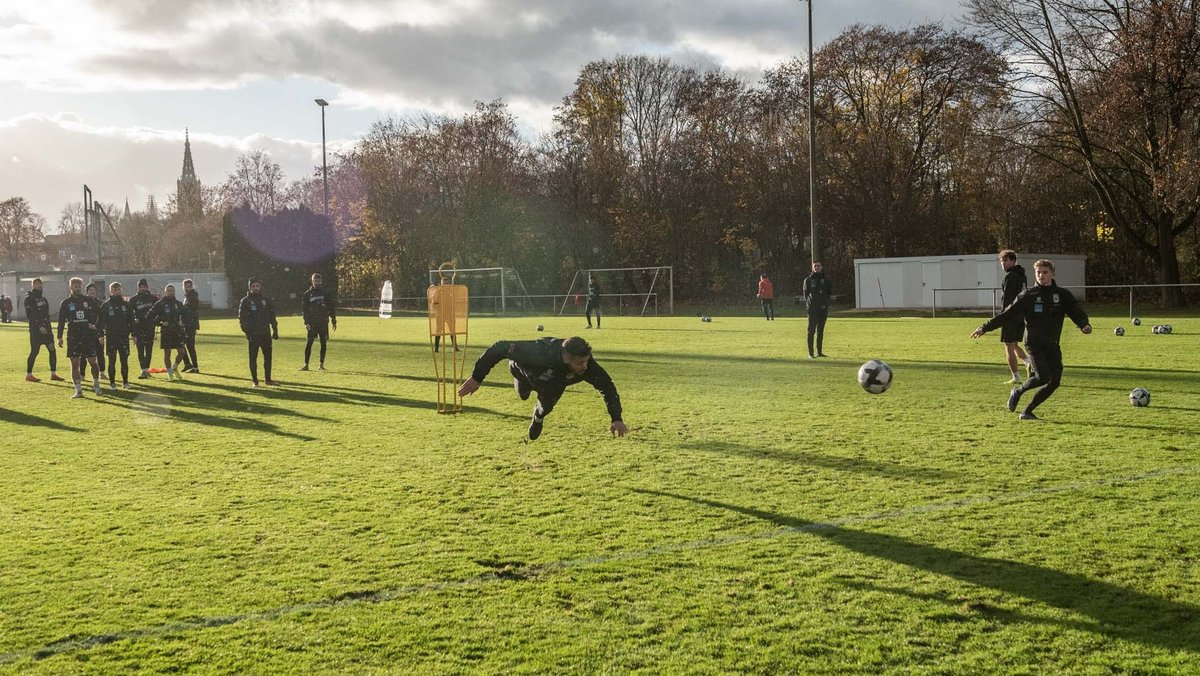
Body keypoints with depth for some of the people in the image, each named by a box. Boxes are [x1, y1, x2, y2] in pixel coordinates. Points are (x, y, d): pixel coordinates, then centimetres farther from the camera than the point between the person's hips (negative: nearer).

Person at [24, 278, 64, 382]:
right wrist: (39, 326, -21)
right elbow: (30, 316, -15)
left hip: (46, 328, 8)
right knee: (34, 352, -5)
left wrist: (49, 326, 12)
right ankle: (29, 374, 4)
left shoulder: (43, 298, 18)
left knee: (52, 350, 5)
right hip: (36, 330, -8)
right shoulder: (29, 299, -7)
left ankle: (53, 374, 10)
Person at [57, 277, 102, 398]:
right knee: (74, 363, -2)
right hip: (73, 337, 0)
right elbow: (61, 321, 5)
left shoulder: (88, 301, 7)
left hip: (88, 336, 0)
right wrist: (60, 337, -1)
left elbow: (97, 315, 12)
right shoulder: (66, 303, 5)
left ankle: (96, 385, 19)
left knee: (92, 361, 0)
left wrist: (95, 325, -7)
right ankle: (78, 390, 2)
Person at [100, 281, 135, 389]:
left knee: (124, 361, 1)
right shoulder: (105, 305, 3)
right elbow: (101, 321, 0)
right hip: (111, 337, -1)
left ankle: (125, 381, 10)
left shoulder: (126, 305, 8)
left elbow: (131, 321, 10)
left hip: (124, 336, 1)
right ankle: (112, 382, 9)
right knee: (112, 361, 2)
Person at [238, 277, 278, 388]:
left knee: (268, 357, 7)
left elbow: (272, 316, 15)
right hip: (253, 335, -4)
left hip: (266, 334, 4)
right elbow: (241, 318, -5)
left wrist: (275, 331, 9)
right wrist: (247, 332, -15)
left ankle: (268, 379, 17)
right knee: (253, 359, 0)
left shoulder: (266, 300, 11)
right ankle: (254, 381, 6)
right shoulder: (245, 301, -1)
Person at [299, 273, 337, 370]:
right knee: (309, 343, -5)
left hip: (323, 323, 2)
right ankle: (306, 365, -2)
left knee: (323, 343, 3)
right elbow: (304, 310, 0)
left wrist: (334, 321, 4)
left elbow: (331, 308, 9)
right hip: (312, 323, -1)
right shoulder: (307, 294, 4)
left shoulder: (326, 294, 8)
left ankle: (321, 364, 11)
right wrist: (306, 322, -10)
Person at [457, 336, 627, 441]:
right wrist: (477, 377, -42)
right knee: (523, 396, 26)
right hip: (525, 370, -2)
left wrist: (616, 419, -36)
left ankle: (538, 418, 46)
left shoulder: (587, 365, -42)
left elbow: (607, 386, -28)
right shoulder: (539, 352, -54)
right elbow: (500, 348, -47)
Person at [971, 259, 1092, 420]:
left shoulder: (1062, 295, 5)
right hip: (1033, 343, -4)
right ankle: (1017, 391, 9)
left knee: (1055, 381, -3)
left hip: (1052, 345, 4)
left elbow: (1077, 312, -1)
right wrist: (985, 328, -2)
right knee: (1043, 377, -21)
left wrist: (1085, 325, -24)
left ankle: (1027, 411, 10)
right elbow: (1007, 314, 1)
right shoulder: (1028, 295, -1)